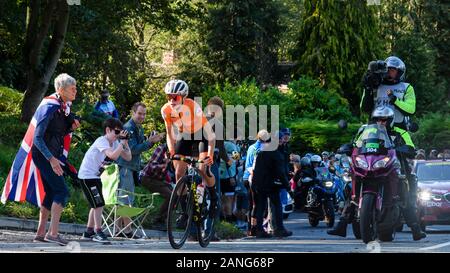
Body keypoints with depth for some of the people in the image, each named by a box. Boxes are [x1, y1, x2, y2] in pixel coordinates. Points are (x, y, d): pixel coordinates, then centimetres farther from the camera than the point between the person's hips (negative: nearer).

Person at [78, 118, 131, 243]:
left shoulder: (114, 143, 5)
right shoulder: (101, 141, -21)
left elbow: (128, 157, 1)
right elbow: (113, 155, -38)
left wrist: (125, 142, -10)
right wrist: (121, 143, -29)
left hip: (96, 176, 10)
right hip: (87, 175, -10)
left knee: (96, 204, 15)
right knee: (99, 203, -12)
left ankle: (89, 232, 24)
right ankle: (98, 232, -6)